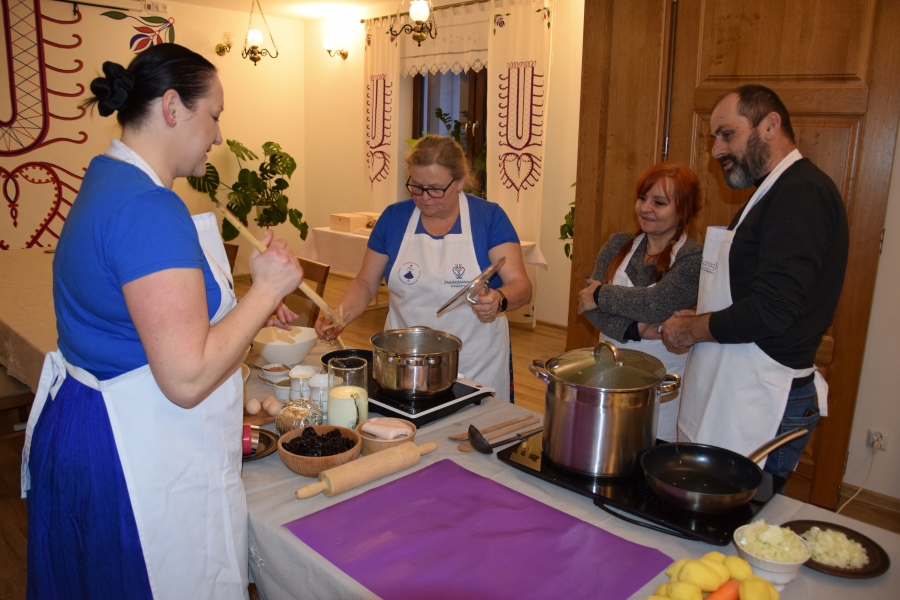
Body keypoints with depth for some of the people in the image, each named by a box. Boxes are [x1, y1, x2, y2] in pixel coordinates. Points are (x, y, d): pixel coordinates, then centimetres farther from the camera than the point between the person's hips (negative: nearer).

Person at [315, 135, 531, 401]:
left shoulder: (489, 217, -7)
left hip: (476, 366, -1)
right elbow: (365, 283, 6)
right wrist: (341, 315, -13)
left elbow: (521, 286, -13)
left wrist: (499, 300, -35)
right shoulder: (393, 217, 0)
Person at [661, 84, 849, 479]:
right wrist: (699, 318, 5)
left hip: (763, 410, -9)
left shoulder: (802, 194, -16)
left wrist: (690, 330, -10)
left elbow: (772, 310, -24)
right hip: (734, 396, 10)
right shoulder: (776, 192, 18)